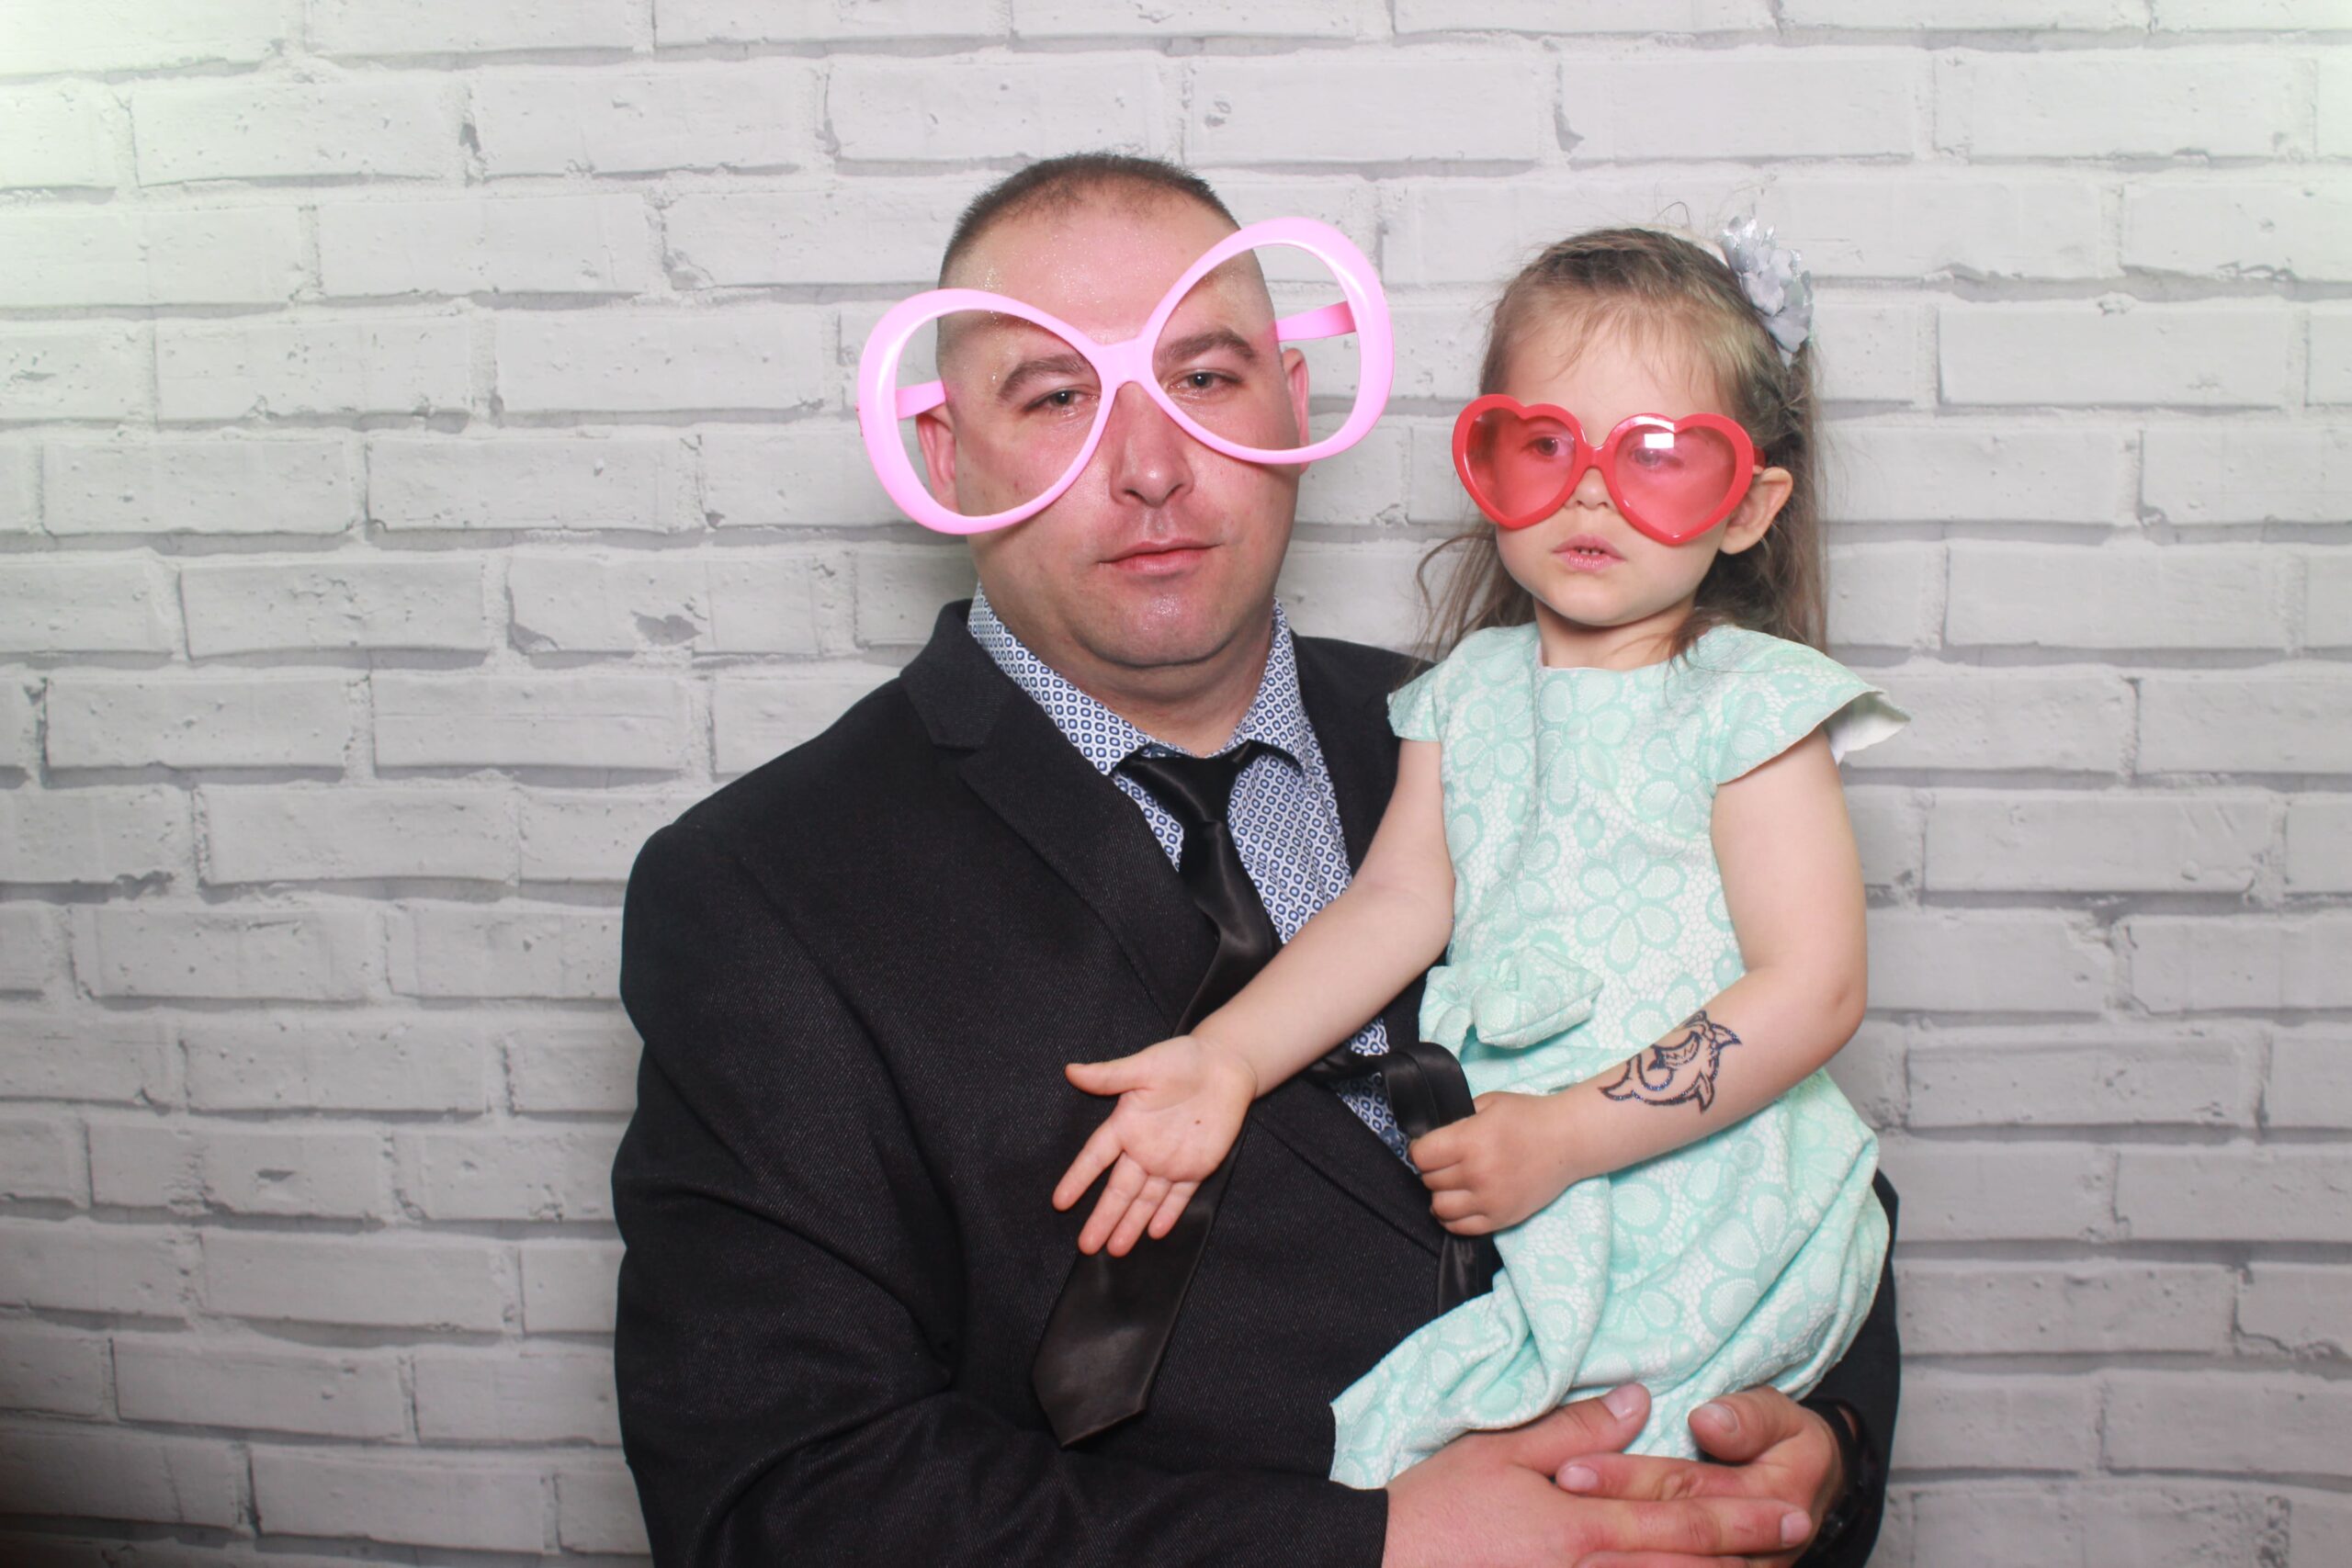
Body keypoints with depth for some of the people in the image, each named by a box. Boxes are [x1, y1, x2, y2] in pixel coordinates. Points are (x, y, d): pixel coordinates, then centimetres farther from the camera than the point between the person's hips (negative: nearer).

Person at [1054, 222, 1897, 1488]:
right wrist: (1227, 1057, -13)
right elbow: (1397, 903, 3)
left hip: (1707, 1201, -5)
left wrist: (1566, 1133, -17)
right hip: (1507, 1188, 5)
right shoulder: (1469, 692, 10)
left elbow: (1813, 990, -12)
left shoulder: (1746, 702, -6)